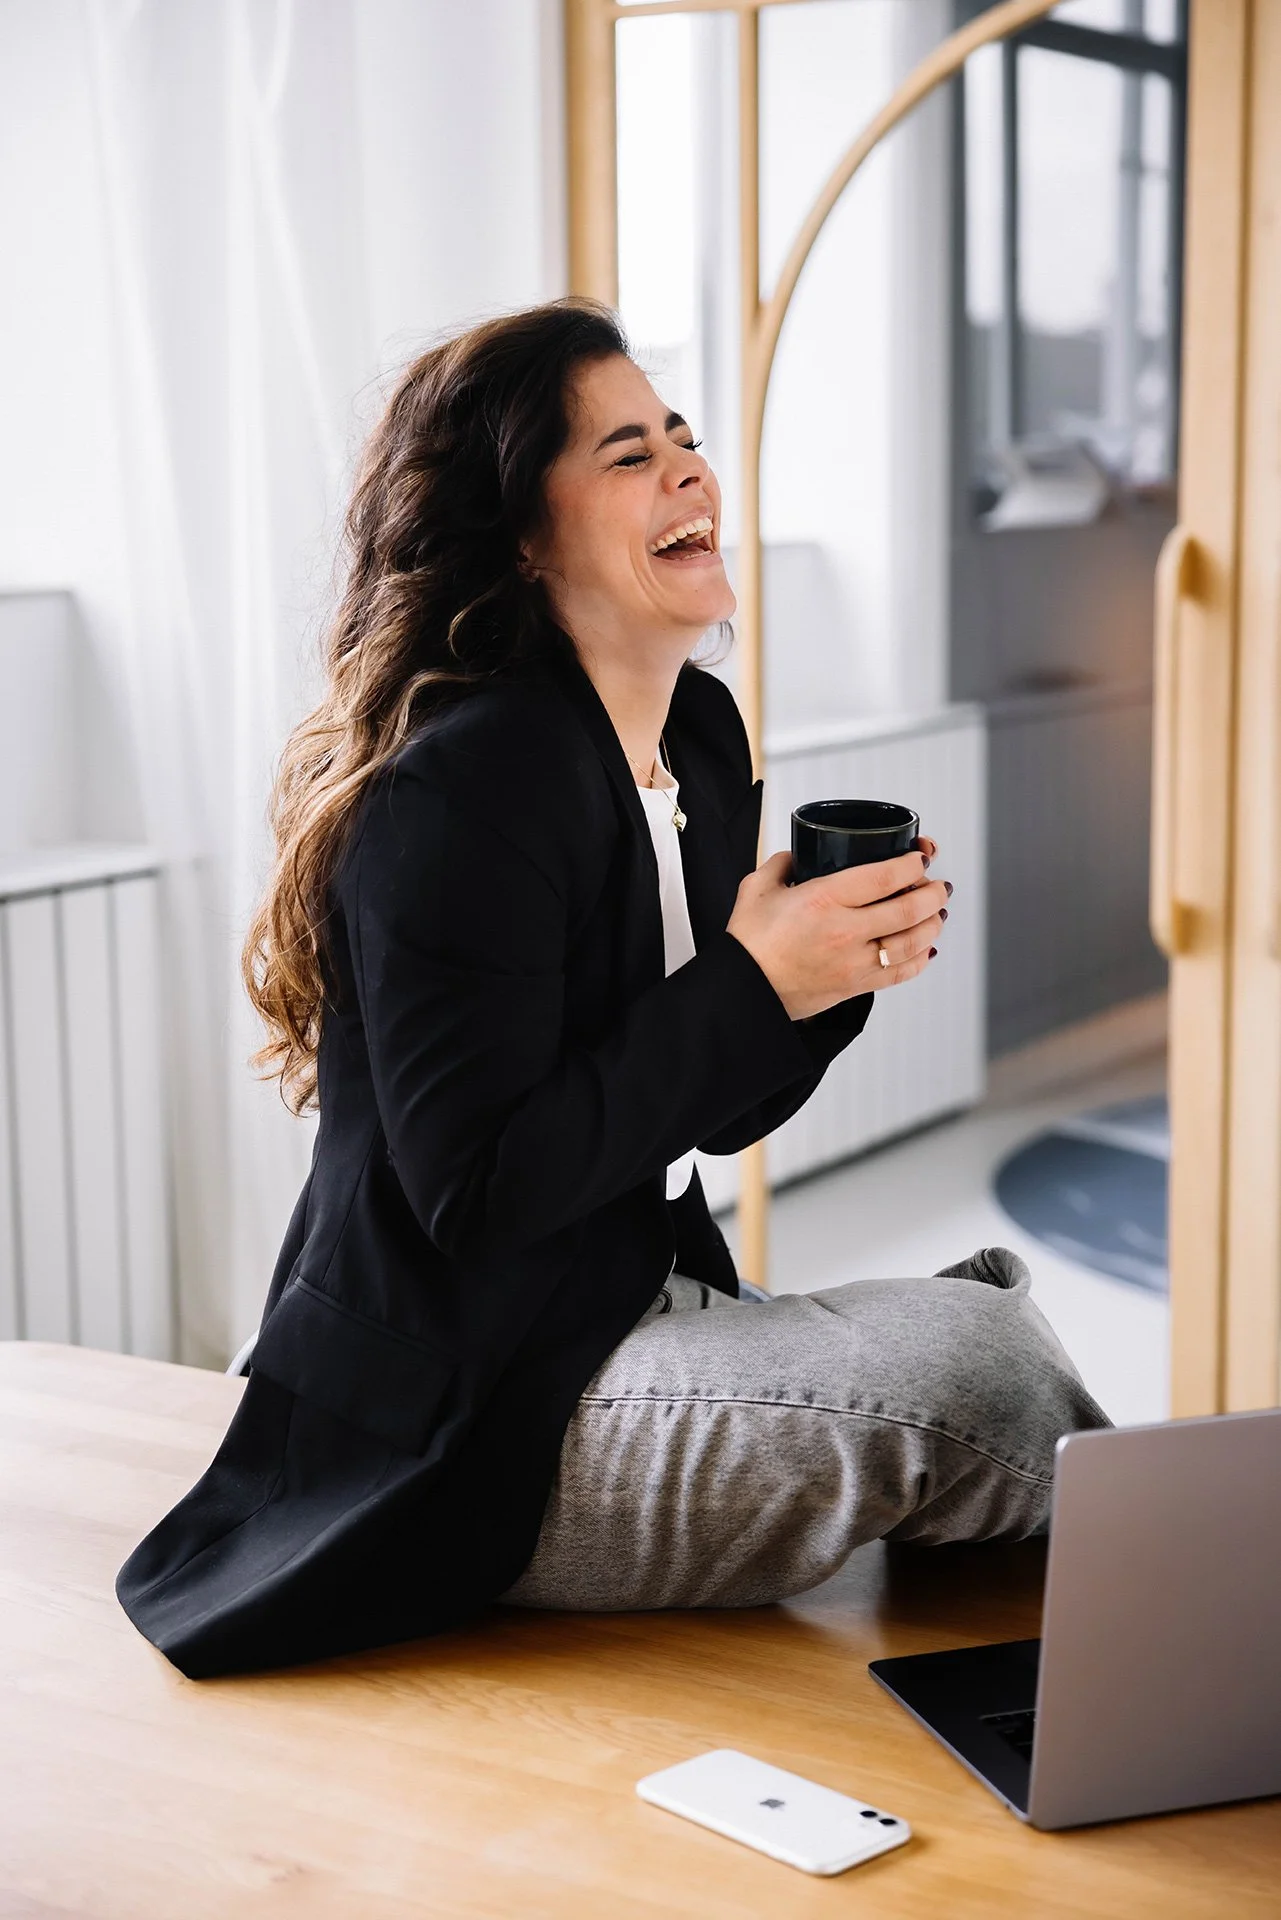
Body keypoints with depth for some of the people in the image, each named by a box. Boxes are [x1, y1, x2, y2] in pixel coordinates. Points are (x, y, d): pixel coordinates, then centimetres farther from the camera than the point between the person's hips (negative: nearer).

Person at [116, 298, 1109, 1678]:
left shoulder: (701, 733, 8)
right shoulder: (463, 787, -20)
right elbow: (476, 1186, -23)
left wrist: (842, 968, -4)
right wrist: (752, 984, -22)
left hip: (644, 1317, 9)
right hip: (470, 1430, -9)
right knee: (980, 1356, -19)